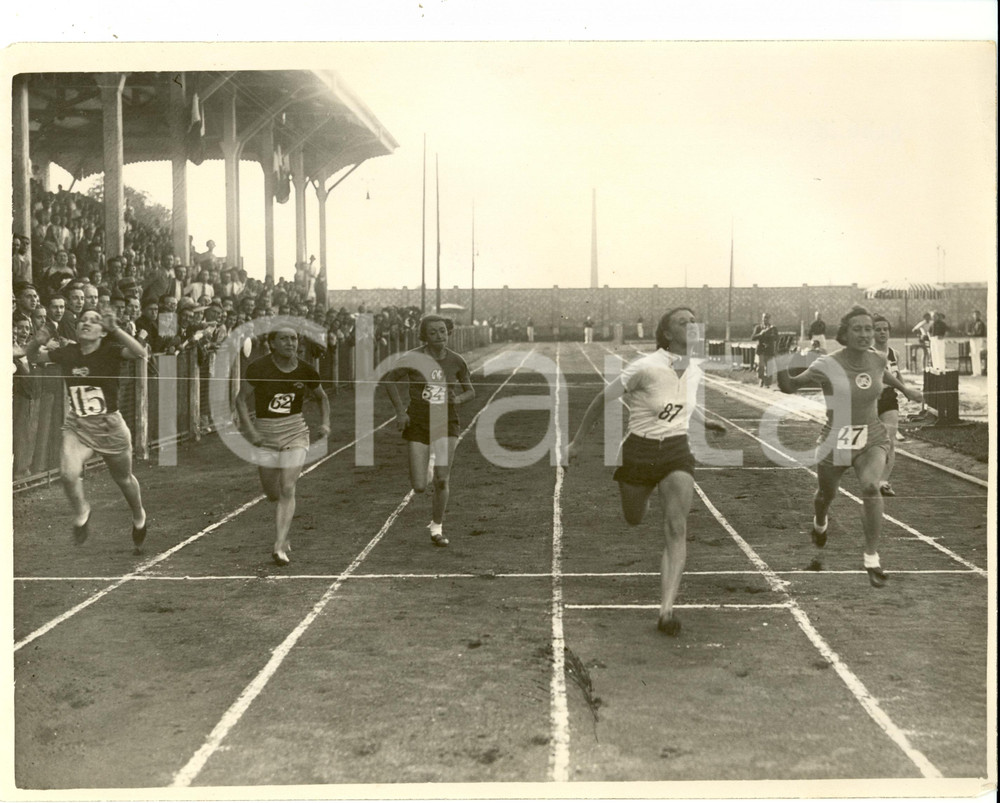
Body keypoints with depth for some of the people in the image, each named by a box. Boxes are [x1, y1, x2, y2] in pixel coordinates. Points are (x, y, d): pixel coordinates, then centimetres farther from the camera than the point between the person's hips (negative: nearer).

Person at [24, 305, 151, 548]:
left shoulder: (111, 351, -15)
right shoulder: (66, 353, -5)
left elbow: (140, 353, -34)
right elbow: (32, 357, 8)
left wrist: (115, 329, -43)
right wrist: (37, 343, -14)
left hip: (110, 427, -2)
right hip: (77, 426, 2)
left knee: (124, 480, 17)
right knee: (68, 473, -24)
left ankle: (139, 517, 49)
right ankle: (81, 512, 9)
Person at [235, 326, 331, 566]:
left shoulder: (306, 371, -2)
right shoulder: (258, 368, -9)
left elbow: (322, 398, 14)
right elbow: (241, 399, -4)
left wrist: (325, 423, -2)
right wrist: (250, 430, -16)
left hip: (295, 432, 0)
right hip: (265, 436, 0)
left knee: (287, 490, -12)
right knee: (272, 493, 8)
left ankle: (279, 547, -11)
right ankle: (284, 533, 40)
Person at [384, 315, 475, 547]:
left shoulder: (456, 361, -3)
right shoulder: (413, 358, -10)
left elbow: (471, 392, 9)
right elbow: (390, 381, 4)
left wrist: (459, 399, -13)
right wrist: (400, 411, -8)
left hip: (446, 425, 1)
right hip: (417, 425, -1)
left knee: (442, 478, -13)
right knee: (419, 487, -4)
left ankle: (437, 528, 8)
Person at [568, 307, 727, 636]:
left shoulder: (695, 373, -1)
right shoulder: (644, 368, -20)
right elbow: (603, 399, -9)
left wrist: (702, 419, 23)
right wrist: (577, 441, -4)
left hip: (676, 454, 3)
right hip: (639, 452, -2)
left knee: (677, 529, -17)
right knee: (633, 520, 19)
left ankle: (666, 611, -20)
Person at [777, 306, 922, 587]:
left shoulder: (877, 360, -4)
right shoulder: (828, 365, -17)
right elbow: (789, 387, -11)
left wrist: (905, 389, 30)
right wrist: (780, 363, -29)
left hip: (872, 437, 1)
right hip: (835, 442, -1)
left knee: (871, 487, -26)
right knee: (826, 496, 18)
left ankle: (872, 559, -14)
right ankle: (819, 526, 58)